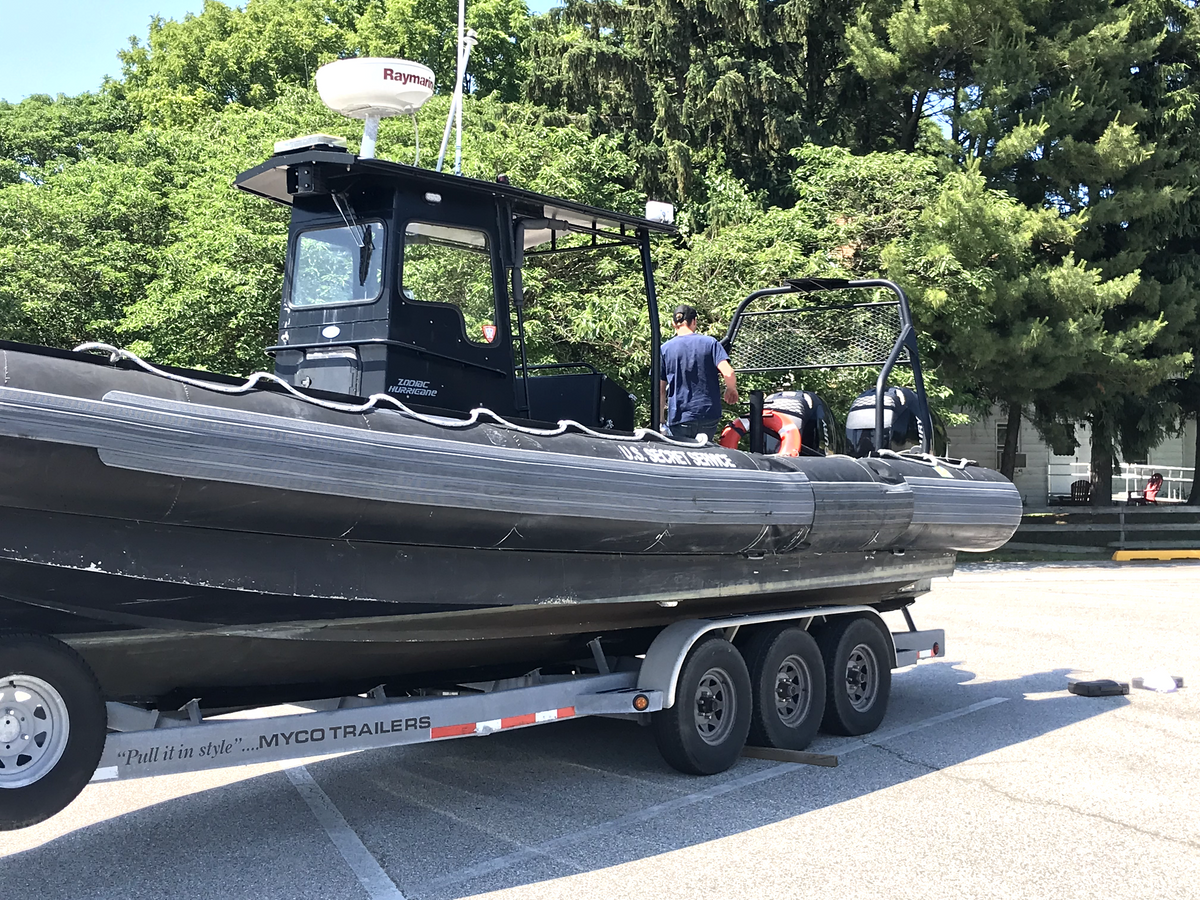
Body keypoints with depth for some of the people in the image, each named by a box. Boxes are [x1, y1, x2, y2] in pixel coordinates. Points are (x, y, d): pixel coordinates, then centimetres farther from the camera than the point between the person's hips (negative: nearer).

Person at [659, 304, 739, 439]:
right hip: (708, 417, 1)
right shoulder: (710, 343, 1)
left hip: (678, 418, -1)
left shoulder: (664, 349, 2)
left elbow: (660, 389, 3)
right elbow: (728, 373, -10)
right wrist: (732, 389, 12)